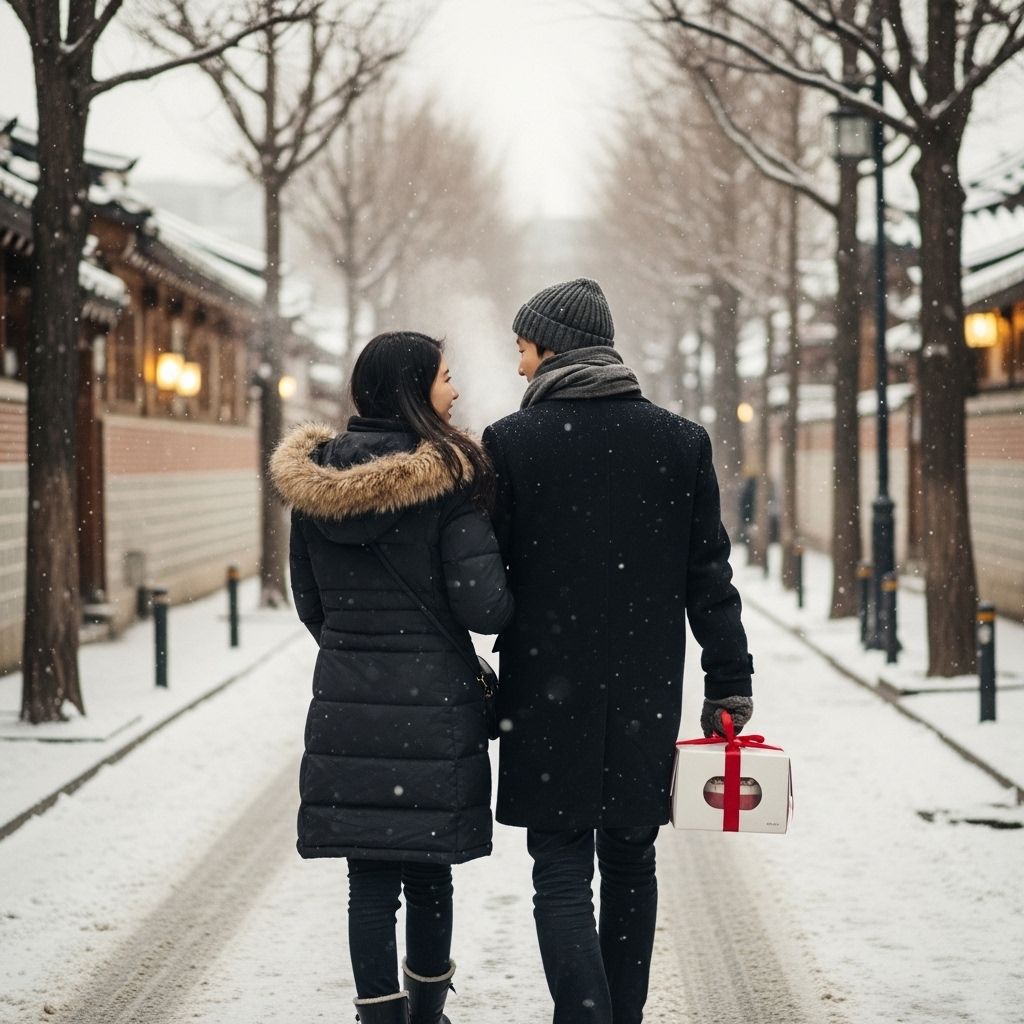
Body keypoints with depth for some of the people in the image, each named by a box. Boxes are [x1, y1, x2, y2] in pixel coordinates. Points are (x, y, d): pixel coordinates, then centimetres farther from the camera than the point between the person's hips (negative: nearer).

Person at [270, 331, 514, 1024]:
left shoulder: (314, 479, 5)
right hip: (433, 704, -4)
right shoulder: (448, 476, -11)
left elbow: (309, 601, 12)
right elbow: (484, 606, -14)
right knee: (429, 873, 11)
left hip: (345, 704, 4)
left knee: (370, 878, 4)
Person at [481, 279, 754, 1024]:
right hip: (646, 696, 3)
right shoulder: (681, 442, 1)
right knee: (630, 864, 16)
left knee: (561, 874, 0)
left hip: (547, 694, -3)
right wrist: (730, 685, 6)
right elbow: (709, 574, 2)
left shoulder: (509, 442, -7)